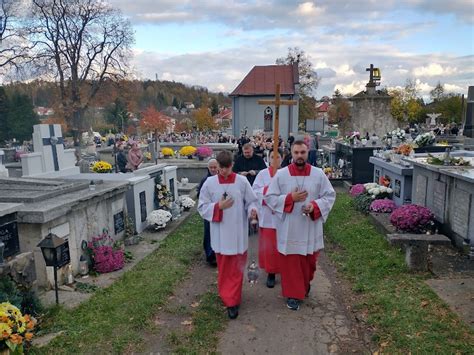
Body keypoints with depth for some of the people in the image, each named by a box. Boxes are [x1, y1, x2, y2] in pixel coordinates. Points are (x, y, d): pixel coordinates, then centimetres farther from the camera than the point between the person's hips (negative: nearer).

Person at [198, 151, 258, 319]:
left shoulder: (242, 181, -6)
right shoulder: (209, 183, -4)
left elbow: (251, 201, 1)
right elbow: (202, 207, -2)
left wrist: (252, 210, -21)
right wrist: (218, 207, -18)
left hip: (238, 233, -1)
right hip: (220, 234, 1)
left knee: (236, 269, 5)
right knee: (223, 268, 15)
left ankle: (232, 301, 16)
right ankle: (229, 296, 36)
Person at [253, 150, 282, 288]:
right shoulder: (263, 174, 1)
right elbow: (255, 191, -4)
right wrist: (267, 189, -18)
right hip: (268, 216, 0)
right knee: (269, 245, 4)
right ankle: (271, 272, 15)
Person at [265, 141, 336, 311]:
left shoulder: (319, 174, -3)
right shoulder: (280, 174, -6)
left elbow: (330, 195, 2)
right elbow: (269, 197, -4)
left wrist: (315, 206, -16)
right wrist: (290, 198, -18)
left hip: (310, 227, 2)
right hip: (288, 229, -1)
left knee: (309, 260, 16)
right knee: (290, 262, 6)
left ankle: (306, 284, 44)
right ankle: (293, 294, 23)